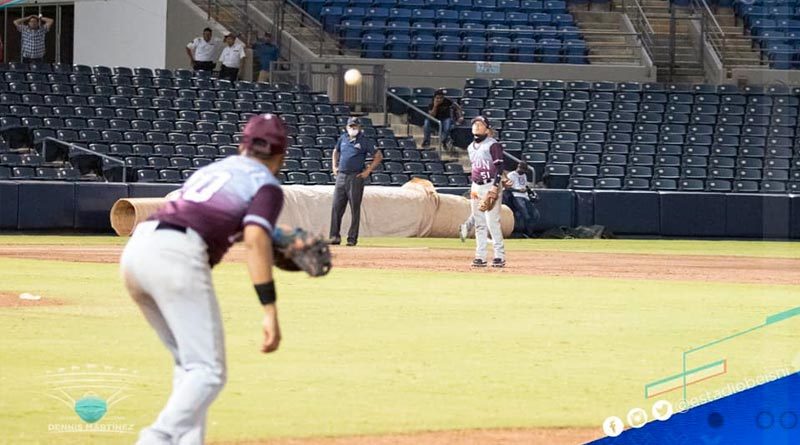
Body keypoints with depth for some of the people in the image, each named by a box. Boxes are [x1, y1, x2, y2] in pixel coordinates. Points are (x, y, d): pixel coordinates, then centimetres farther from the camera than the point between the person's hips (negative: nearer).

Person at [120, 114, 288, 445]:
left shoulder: (211, 169, 32)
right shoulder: (266, 184, 9)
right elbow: (255, 240, -8)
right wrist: (270, 311, -15)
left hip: (136, 248, 7)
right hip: (176, 256, -7)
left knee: (189, 364, 21)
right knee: (208, 372, -8)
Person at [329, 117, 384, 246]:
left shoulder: (364, 141, -2)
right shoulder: (343, 138, 12)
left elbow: (379, 156, 0)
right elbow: (336, 152, 30)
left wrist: (368, 171, -5)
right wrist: (334, 166, 17)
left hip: (356, 177, -4)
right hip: (341, 176, 4)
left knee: (355, 209, -2)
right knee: (336, 207, 0)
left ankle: (352, 238, 2)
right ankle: (335, 236, 3)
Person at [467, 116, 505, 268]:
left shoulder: (493, 145, -9)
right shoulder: (471, 147, 15)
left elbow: (499, 167, -12)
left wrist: (495, 186, -19)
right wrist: (472, 186, 16)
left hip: (490, 186, -8)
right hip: (476, 187, 8)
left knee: (493, 222, -11)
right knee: (479, 223, 8)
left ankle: (500, 256, -8)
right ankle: (480, 256, 11)